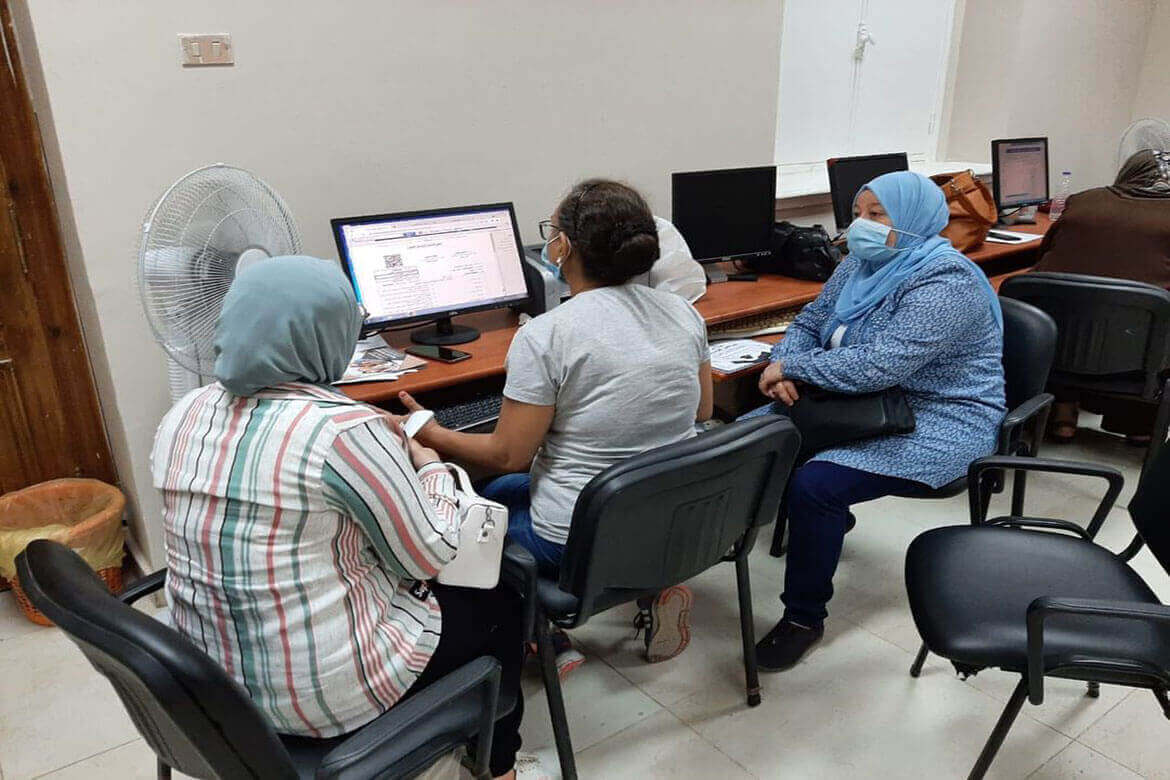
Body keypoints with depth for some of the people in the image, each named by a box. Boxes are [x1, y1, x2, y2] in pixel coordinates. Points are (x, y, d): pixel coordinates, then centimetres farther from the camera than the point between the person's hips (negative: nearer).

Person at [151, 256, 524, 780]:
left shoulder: (183, 418, -1)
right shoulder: (343, 430, -25)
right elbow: (428, 558, -15)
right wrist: (430, 468, 2)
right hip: (323, 691, -7)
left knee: (417, 588, 28)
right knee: (496, 608, 18)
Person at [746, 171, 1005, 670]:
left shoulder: (945, 285, -22)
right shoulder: (863, 264, 5)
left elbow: (876, 367, -32)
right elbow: (811, 321, 10)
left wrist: (792, 366, -20)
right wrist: (785, 369, -12)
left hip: (936, 423, -9)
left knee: (815, 484, -29)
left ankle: (804, 619, -8)